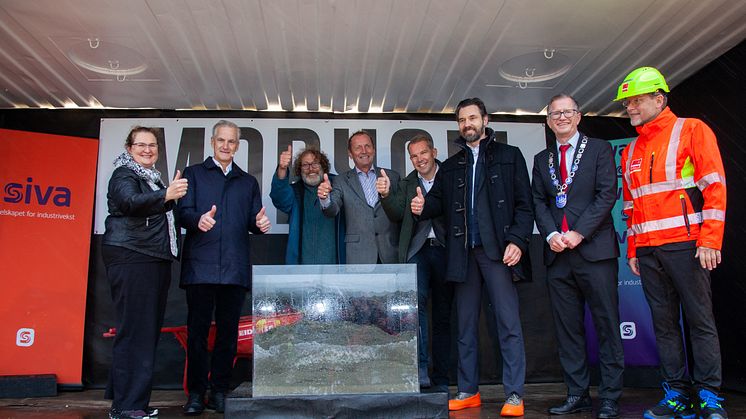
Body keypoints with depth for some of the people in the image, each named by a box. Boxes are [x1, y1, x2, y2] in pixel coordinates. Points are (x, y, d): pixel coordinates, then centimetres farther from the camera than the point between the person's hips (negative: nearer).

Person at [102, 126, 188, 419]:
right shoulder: (124, 174, -2)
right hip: (130, 258, -8)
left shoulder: (153, 178, 21)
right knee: (134, 330, -9)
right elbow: (130, 202, -25)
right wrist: (166, 195, -39)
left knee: (149, 330, 9)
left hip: (155, 260, 8)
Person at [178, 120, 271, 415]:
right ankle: (196, 393, 9)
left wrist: (260, 224, -9)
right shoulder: (193, 173, 13)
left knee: (228, 330, 4)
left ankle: (219, 392, 13)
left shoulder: (248, 181, 21)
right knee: (198, 329, -1)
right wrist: (198, 219, -21)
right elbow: (183, 211, 1)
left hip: (235, 267, 2)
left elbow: (254, 222, 15)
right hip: (200, 265, -2)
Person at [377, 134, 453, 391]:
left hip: (444, 250, -1)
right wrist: (386, 195, -13)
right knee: (416, 301, -22)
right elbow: (396, 216, 4)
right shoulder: (406, 184, 15)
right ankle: (420, 369, -20)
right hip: (417, 250, 1)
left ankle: (441, 379, 14)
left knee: (443, 314, 5)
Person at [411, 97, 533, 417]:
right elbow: (438, 201, 11)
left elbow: (524, 204, 1)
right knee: (466, 324, 8)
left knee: (508, 323, -6)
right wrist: (423, 206, -12)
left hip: (498, 251, -4)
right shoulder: (450, 166, 19)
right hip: (464, 253, 4)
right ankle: (468, 391, 18)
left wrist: (517, 240, -11)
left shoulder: (509, 156, 8)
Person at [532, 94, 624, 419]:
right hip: (558, 254, 4)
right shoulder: (541, 160, 18)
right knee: (567, 328, 6)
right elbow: (538, 202, 12)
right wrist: (551, 235, -5)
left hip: (594, 249, -4)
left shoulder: (599, 149, 6)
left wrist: (579, 233, -12)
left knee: (607, 325, -1)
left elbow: (607, 194, -4)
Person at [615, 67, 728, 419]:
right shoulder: (631, 151, 18)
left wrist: (710, 240, -13)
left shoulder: (691, 130, 2)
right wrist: (632, 250, 14)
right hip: (647, 250, 6)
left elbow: (714, 186, -5)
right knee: (664, 323, 7)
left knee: (700, 321, -1)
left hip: (685, 244, -5)